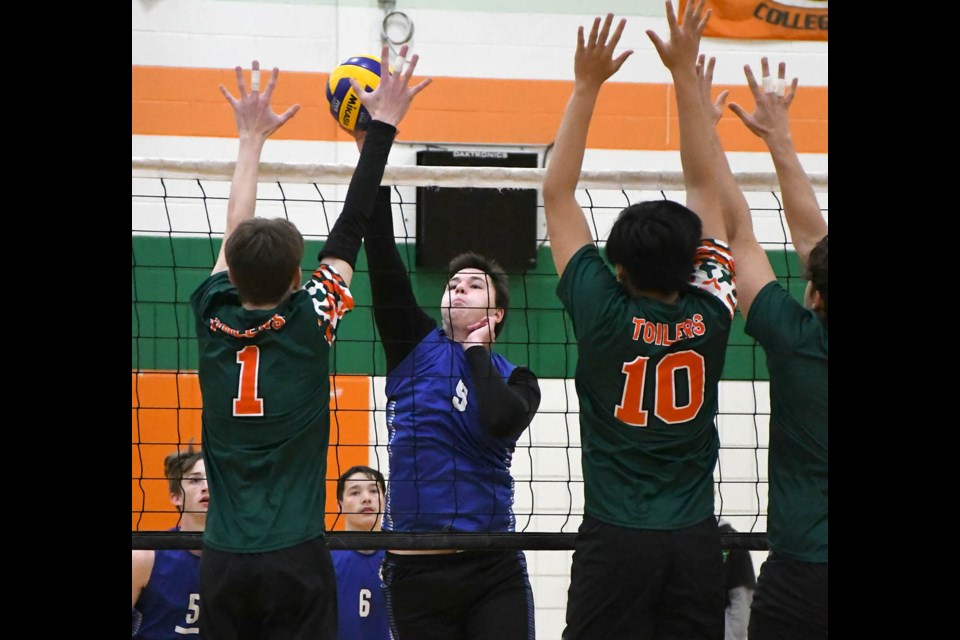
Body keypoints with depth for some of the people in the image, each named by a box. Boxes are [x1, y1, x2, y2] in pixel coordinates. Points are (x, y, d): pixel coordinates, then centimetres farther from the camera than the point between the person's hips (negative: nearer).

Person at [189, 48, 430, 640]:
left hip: (223, 562, 3)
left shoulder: (214, 319, 1)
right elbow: (350, 230, 2)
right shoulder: (309, 322, -6)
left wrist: (253, 137, 28)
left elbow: (236, 234, 16)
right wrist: (382, 127, 10)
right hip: (295, 558, -3)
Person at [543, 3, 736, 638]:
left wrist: (588, 84, 0)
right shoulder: (709, 315, -2)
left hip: (616, 539, -3)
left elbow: (557, 192, -1)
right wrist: (685, 72, 10)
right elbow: (705, 185, 7)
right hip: (696, 540, 3)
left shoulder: (605, 315, -8)